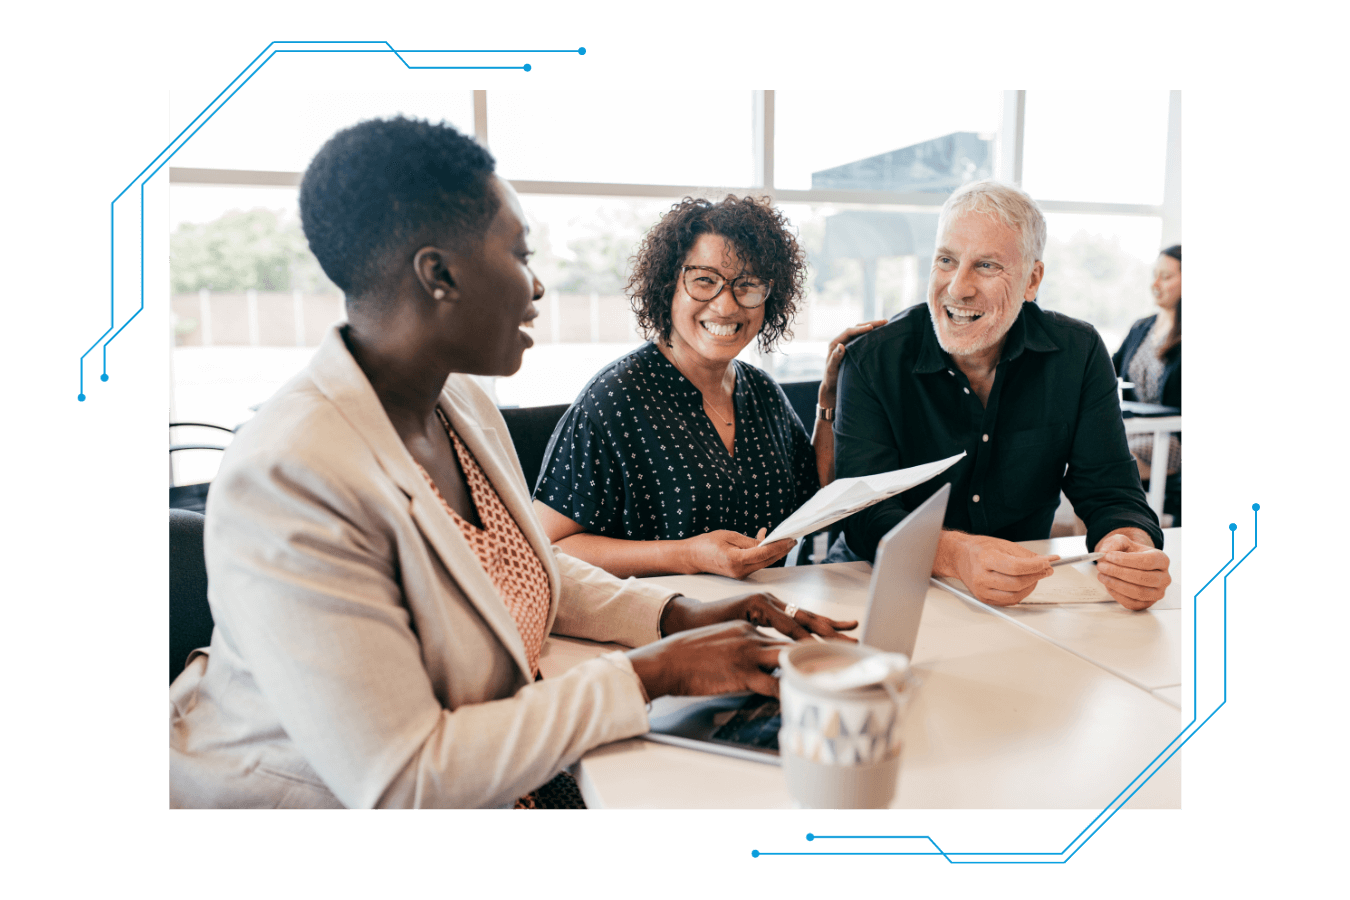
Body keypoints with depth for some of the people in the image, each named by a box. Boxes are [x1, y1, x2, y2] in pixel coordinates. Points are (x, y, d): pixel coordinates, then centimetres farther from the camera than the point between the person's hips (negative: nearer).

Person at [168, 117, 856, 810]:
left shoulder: (465, 405, 0)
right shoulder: (290, 477, -27)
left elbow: (534, 568, 14)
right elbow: (398, 782, -26)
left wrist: (677, 615, -2)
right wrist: (652, 673, -23)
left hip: (473, 779, 7)